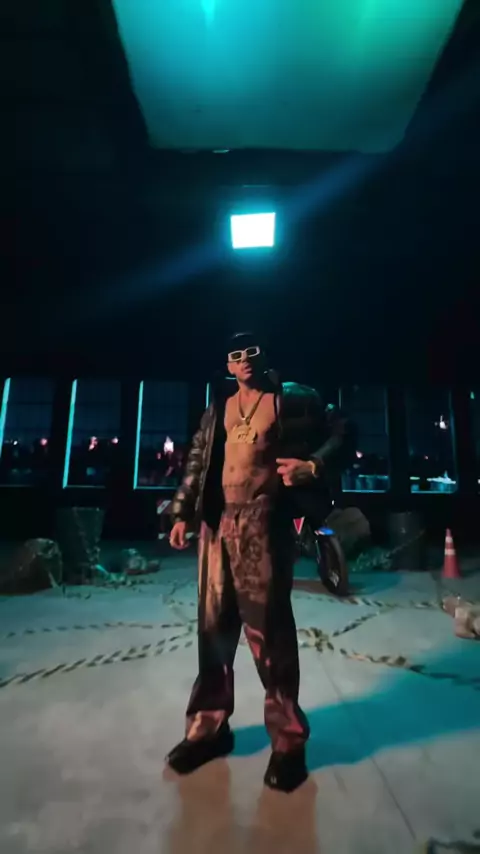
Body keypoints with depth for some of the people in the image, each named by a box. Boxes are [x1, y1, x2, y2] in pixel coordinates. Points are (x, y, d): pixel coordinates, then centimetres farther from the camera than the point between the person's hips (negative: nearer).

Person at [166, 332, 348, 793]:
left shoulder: (293, 399, 2)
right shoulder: (218, 406, 15)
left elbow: (339, 433, 4)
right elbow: (198, 459, 16)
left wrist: (313, 466, -14)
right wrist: (182, 512, 10)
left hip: (263, 524, -4)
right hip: (216, 523, 5)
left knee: (268, 627, 2)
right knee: (214, 625, 13)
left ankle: (287, 741, 24)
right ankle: (209, 727, 33)